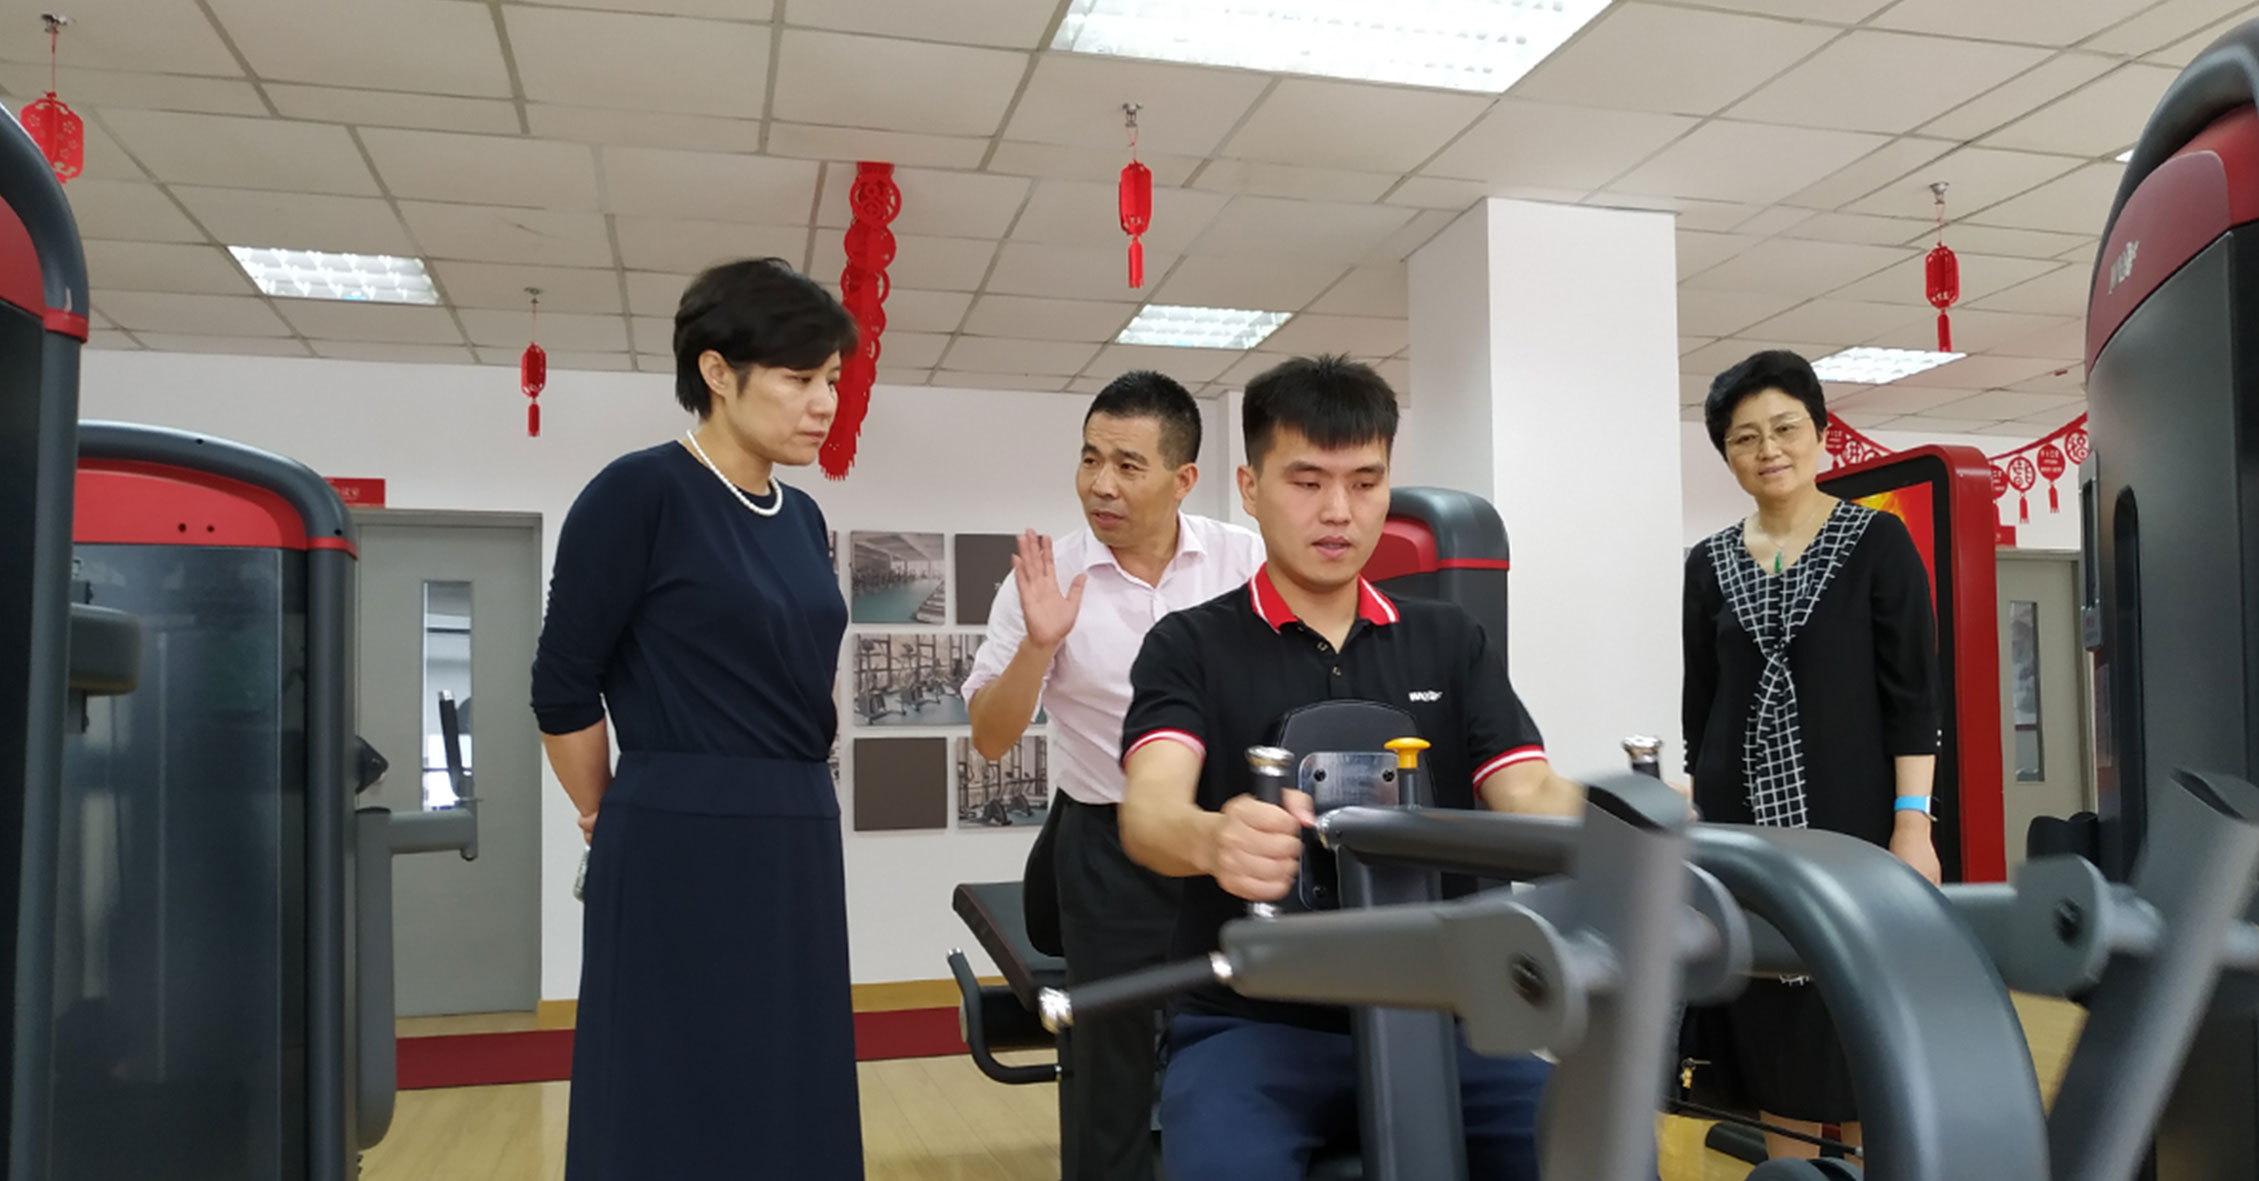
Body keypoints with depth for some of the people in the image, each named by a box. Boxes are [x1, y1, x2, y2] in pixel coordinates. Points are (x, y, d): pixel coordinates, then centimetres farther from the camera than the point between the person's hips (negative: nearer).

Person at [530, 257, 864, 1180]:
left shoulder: (800, 518, 10)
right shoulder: (640, 492, -12)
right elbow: (563, 691, -7)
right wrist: (616, 821, 5)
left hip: (798, 849, 7)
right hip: (679, 857, -7)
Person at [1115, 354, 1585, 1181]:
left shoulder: (1452, 642, 11)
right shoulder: (1190, 646, 2)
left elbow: (1529, 795, -1)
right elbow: (1151, 810, -15)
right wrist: (1215, 839, -41)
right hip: (1253, 1021, -2)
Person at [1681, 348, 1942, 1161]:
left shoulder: (1877, 543, -1)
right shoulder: (1709, 564, 7)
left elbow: (1912, 695, -6)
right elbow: (1700, 710, 9)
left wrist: (1912, 825, -12)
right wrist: (1700, 823, 6)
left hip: (1853, 819, -3)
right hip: (1746, 823, 3)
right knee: (1771, 1023, 8)